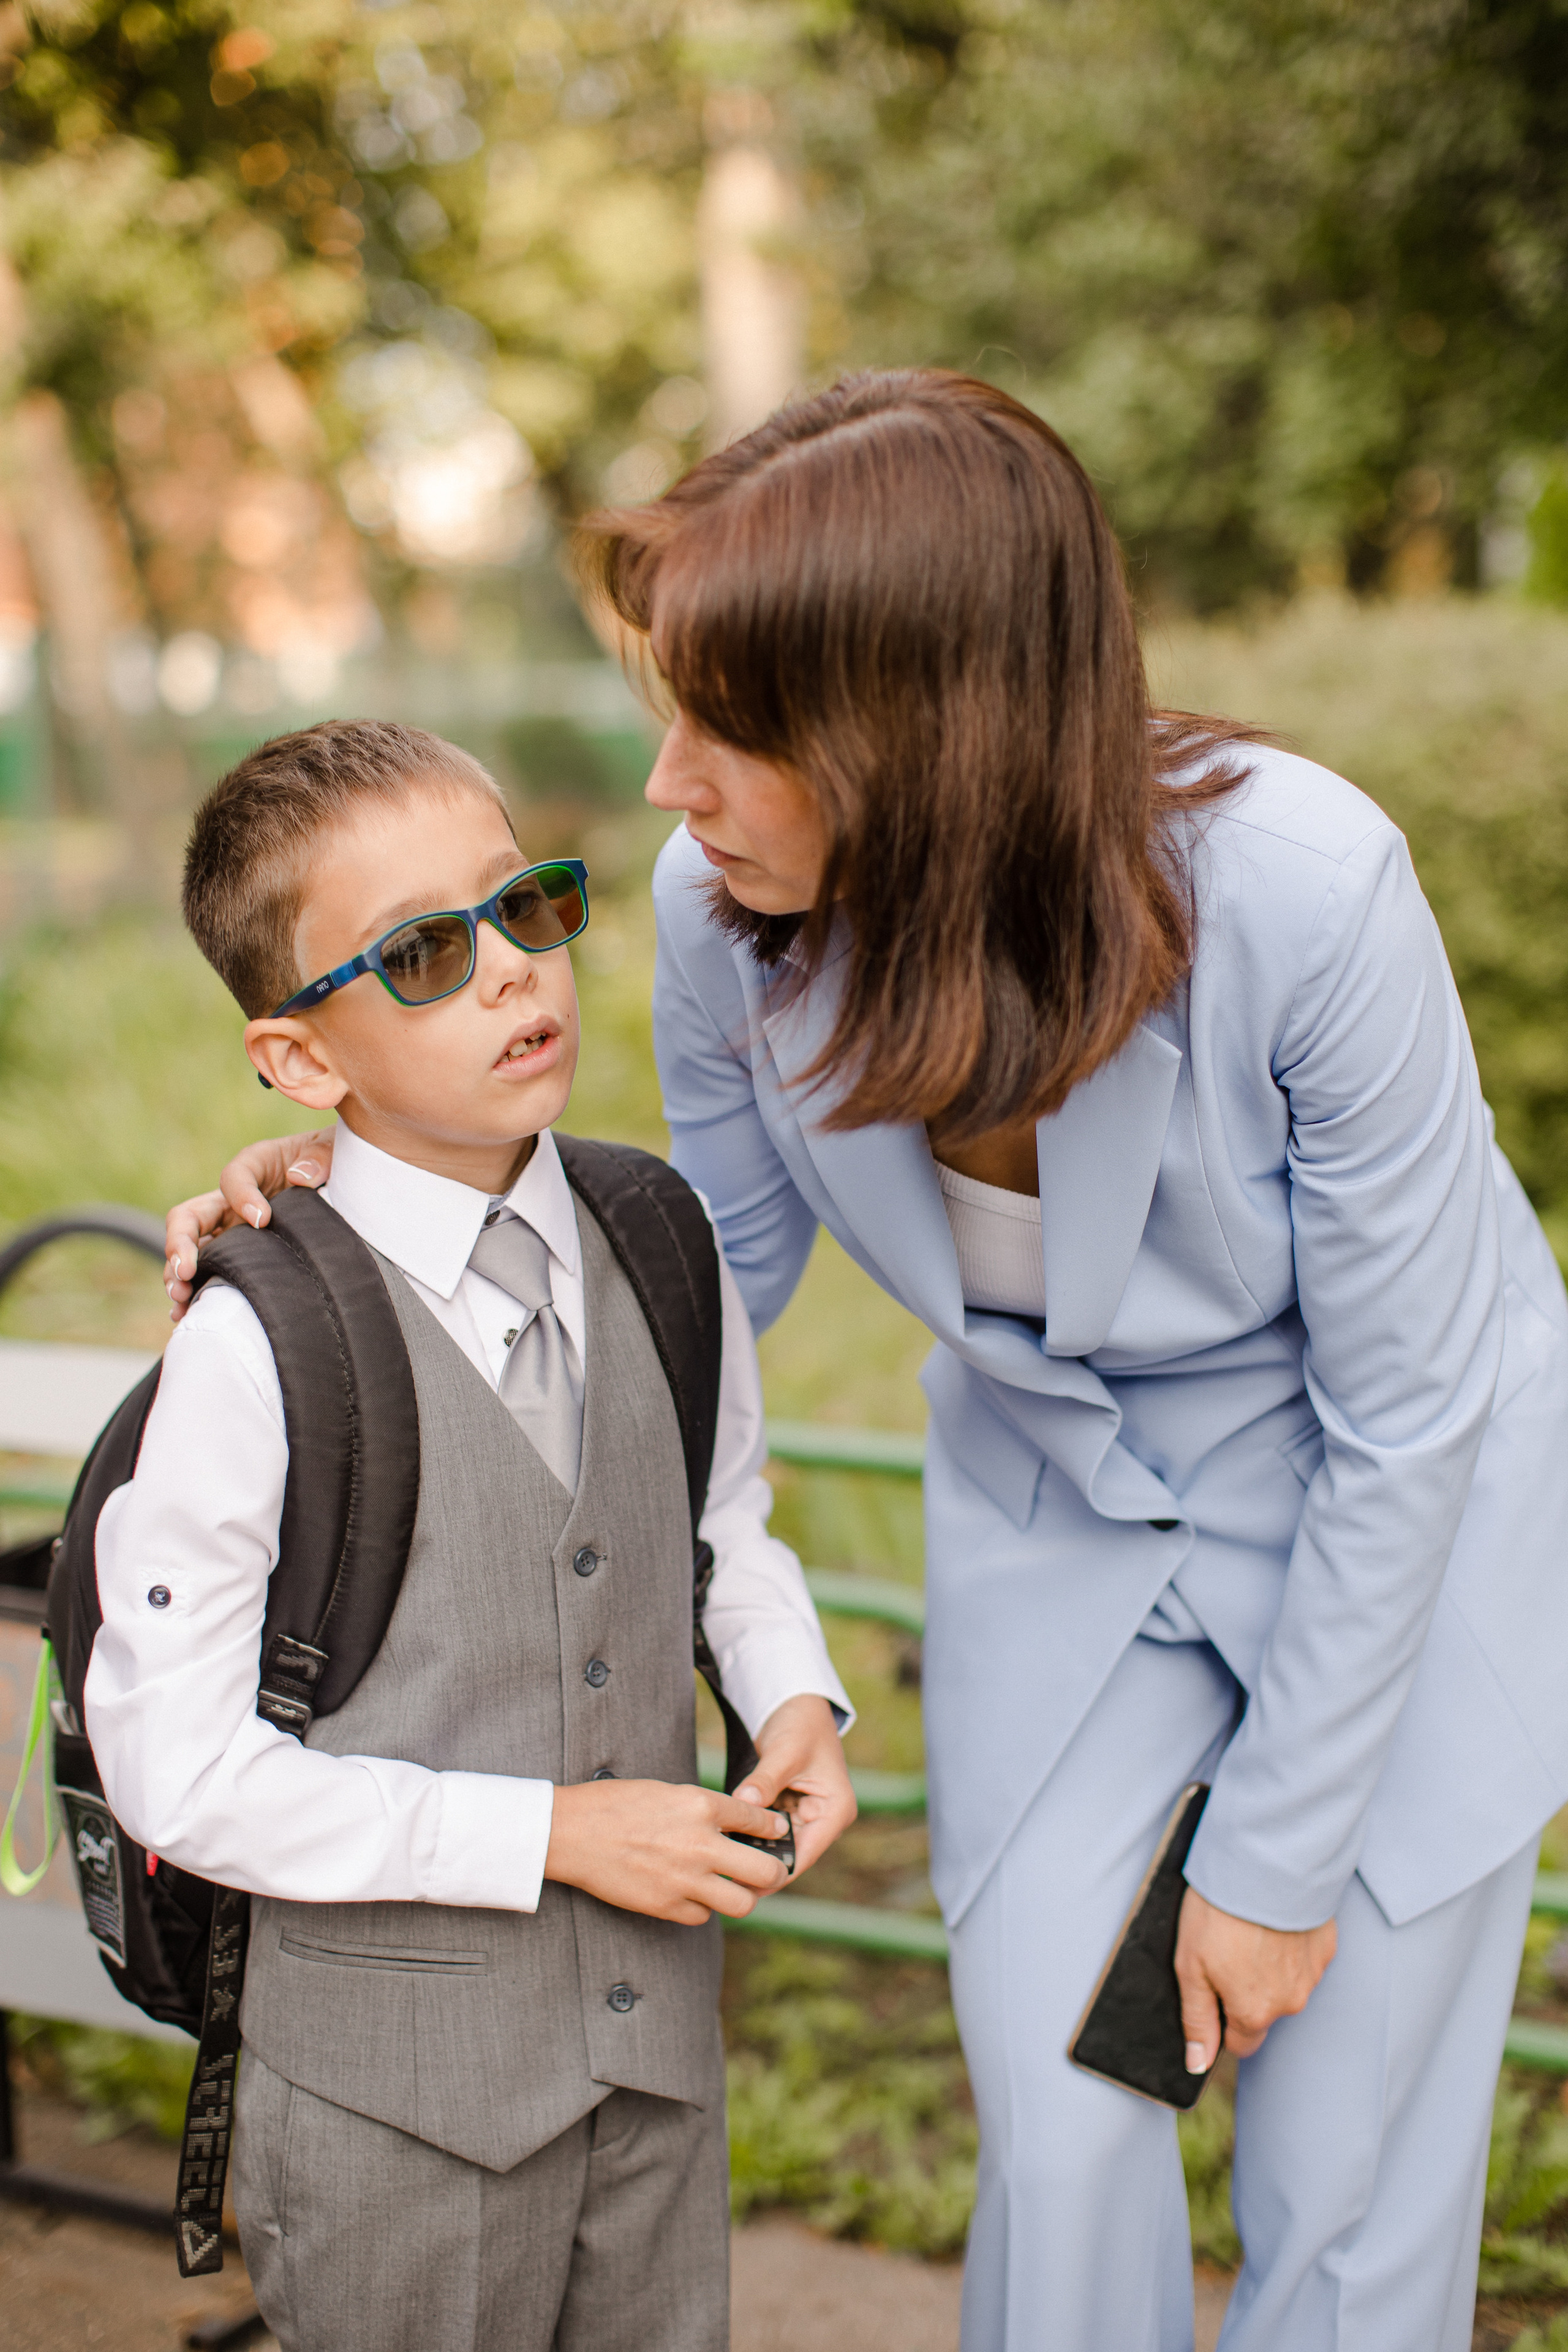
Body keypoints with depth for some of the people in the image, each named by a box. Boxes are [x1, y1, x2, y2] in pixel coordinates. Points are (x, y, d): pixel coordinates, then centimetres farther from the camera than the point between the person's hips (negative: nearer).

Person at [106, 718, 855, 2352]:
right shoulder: (257, 1355, -20)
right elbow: (177, 1766, -18)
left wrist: (793, 1696, -7)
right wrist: (554, 1833, -19)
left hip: (656, 2024, 5)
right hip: (396, 2089, -5)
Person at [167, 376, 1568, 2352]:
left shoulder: (1301, 892, -34)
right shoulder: (726, 907, -22)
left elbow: (1399, 1414, -21)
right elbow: (721, 1265, -1)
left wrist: (1277, 1857, -12)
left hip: (1402, 1519, -3)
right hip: (1055, 1507, 3)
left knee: (1350, 2193, 5)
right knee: (1056, 2160, 5)